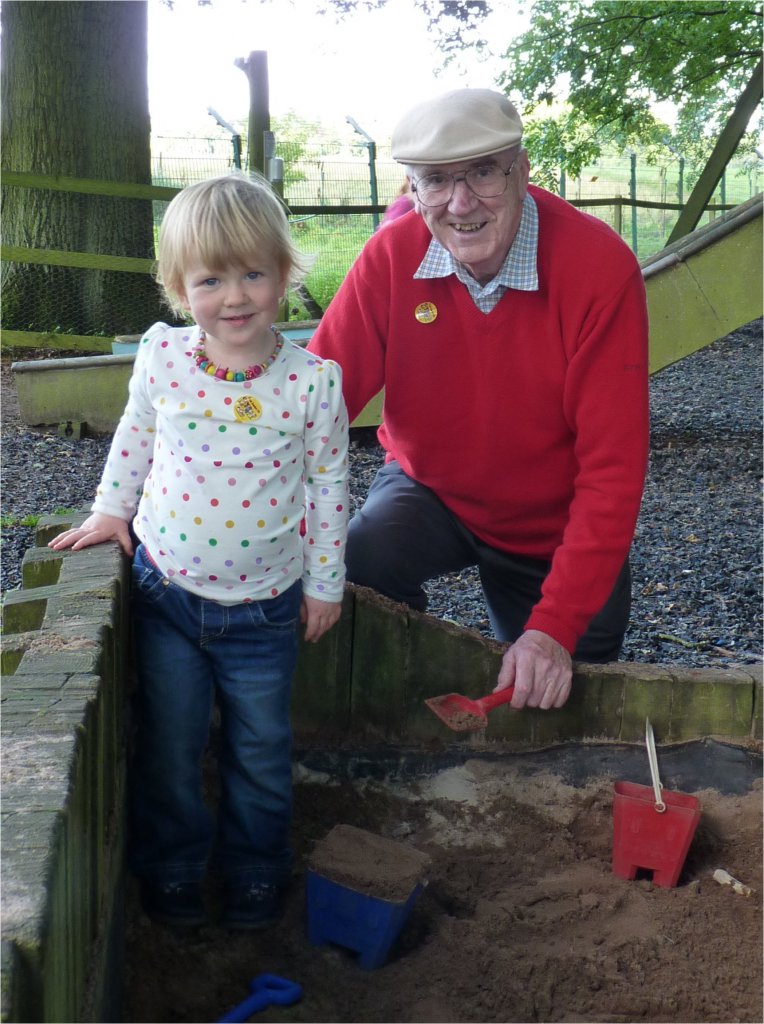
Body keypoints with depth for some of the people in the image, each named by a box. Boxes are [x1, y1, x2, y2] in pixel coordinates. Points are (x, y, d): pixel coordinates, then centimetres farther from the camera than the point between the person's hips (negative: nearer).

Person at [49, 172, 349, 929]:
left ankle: (254, 867, 39)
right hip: (167, 590, 1)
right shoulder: (162, 358, -10)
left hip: (264, 604, -1)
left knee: (260, 747, 15)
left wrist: (326, 580, 2)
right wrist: (111, 510, 13)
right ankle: (171, 867, 37)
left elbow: (329, 483, -3)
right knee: (168, 745, 14)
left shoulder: (313, 380, -14)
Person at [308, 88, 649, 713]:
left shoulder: (601, 269, -25)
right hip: (429, 490, 1)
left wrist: (556, 626, -32)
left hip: (555, 530, -1)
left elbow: (612, 467, -26)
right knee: (356, 563, -28)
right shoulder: (393, 256, -17)